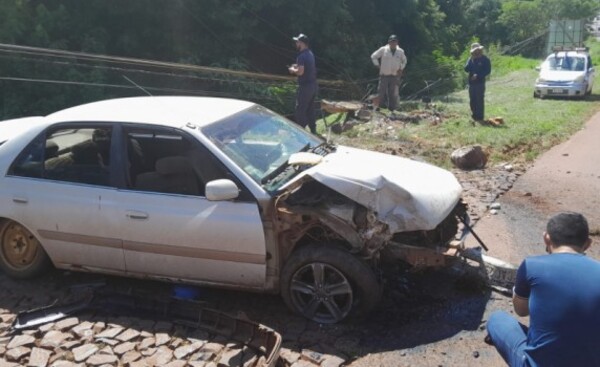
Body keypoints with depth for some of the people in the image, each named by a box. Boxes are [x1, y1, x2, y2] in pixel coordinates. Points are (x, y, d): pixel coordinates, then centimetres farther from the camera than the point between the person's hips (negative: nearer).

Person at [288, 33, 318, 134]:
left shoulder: (302, 56, -17)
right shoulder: (310, 53, 12)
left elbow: (300, 72, -26)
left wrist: (292, 70, -8)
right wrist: (297, 66, 15)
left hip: (305, 86, -9)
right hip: (313, 85, 9)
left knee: (300, 110, -1)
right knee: (310, 109, 16)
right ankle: (313, 130, 20)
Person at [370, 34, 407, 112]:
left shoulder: (400, 51, 6)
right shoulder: (383, 50, -2)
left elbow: (404, 60, 25)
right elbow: (373, 56, 9)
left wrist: (401, 69, 11)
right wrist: (378, 65, 2)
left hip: (395, 76, 2)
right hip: (384, 75, -2)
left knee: (393, 94, 2)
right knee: (381, 93, -3)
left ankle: (392, 110, 9)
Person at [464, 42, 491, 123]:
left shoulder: (485, 59, -2)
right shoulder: (471, 59, 11)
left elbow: (488, 70, -6)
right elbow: (466, 69, 2)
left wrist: (478, 75, -15)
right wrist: (471, 61, -10)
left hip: (480, 83, -5)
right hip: (471, 82, 5)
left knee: (479, 100, -6)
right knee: (472, 101, 8)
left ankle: (480, 117, -3)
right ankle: (474, 116, 18)